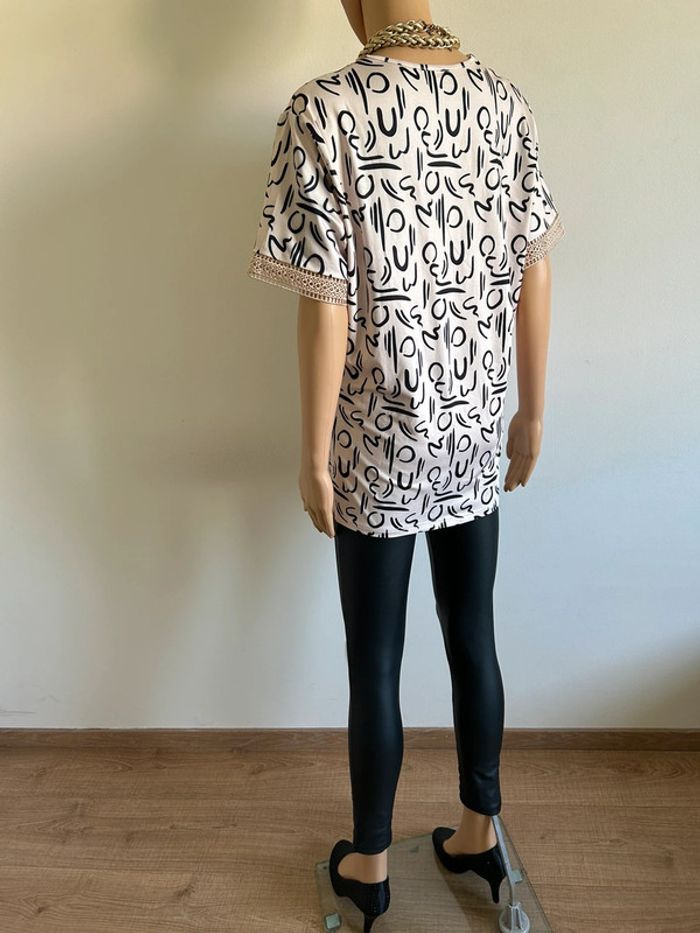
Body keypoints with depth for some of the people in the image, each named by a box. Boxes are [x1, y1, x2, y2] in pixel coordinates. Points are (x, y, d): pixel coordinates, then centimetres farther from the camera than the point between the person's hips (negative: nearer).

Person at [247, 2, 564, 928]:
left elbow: (328, 306, -17)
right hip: (477, 431, 5)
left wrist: (313, 452, -7)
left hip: (379, 444, -4)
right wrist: (532, 412, 13)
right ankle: (479, 832, 38)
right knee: (474, 638, 18)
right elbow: (534, 276, 4)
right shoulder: (505, 99, 2)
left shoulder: (325, 110, -14)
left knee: (374, 663, 11)